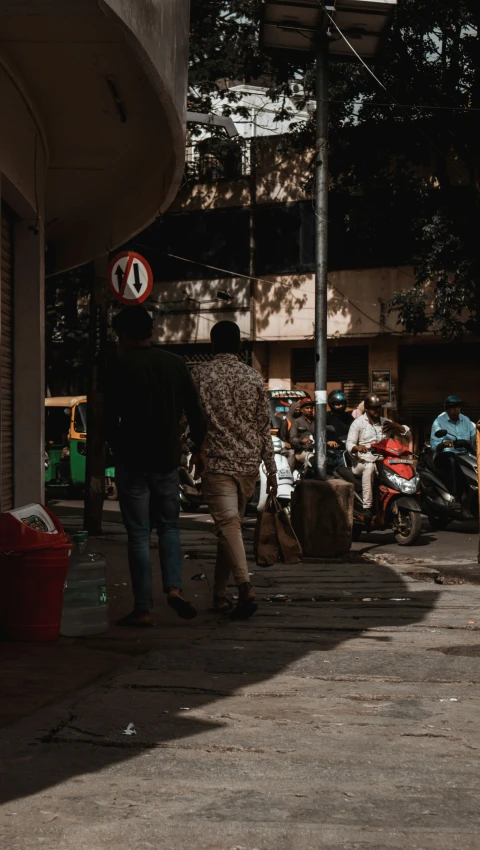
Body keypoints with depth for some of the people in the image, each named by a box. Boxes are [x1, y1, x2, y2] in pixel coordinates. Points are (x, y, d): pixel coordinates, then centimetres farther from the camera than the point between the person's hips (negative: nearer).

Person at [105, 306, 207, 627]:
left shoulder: (121, 368, -8)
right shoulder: (176, 363, 2)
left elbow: (111, 419, -5)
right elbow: (194, 410, 5)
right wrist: (199, 443, 21)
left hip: (133, 461, -3)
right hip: (169, 459, 3)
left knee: (139, 534, 2)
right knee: (169, 526, 17)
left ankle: (143, 609, 1)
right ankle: (174, 587, -4)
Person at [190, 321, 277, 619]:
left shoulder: (200, 375, -3)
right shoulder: (254, 377, 5)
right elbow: (264, 427, 6)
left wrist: (197, 452, 17)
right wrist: (271, 469, 10)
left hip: (216, 462, -4)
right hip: (249, 462, 4)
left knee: (228, 524, -10)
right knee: (232, 523, 14)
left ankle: (246, 589, -27)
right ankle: (220, 592, 20)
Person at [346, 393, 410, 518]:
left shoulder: (385, 422, 19)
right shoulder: (358, 423, 6)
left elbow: (406, 431, 18)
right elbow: (349, 444, -4)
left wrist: (394, 426, -3)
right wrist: (358, 447, -28)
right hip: (362, 462, -4)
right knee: (369, 468, -39)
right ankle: (367, 507, -40)